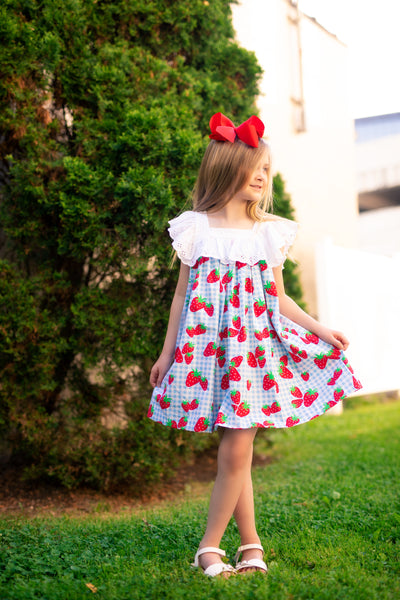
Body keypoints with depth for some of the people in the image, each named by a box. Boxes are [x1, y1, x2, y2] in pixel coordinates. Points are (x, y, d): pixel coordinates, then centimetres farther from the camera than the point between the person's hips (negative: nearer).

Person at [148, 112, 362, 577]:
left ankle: (209, 547, 9)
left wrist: (320, 330, 6)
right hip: (209, 345, -2)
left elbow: (278, 298, 14)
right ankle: (250, 543, 15)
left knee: (236, 451, -4)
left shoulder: (270, 233, 9)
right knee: (235, 452, -1)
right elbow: (183, 294, 7)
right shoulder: (197, 229, 2)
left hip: (255, 345, 2)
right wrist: (167, 352, 7)